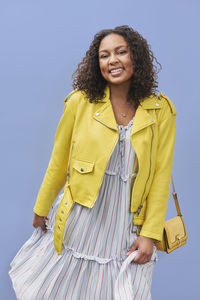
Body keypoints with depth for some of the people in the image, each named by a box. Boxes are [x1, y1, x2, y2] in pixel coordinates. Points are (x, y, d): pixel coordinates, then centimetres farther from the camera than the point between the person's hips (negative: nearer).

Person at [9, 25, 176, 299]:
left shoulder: (162, 111, -4)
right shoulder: (81, 102, -6)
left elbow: (161, 176, -2)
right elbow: (58, 162, 3)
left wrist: (150, 234, -5)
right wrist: (41, 209, 11)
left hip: (126, 230, 0)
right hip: (78, 223, 1)